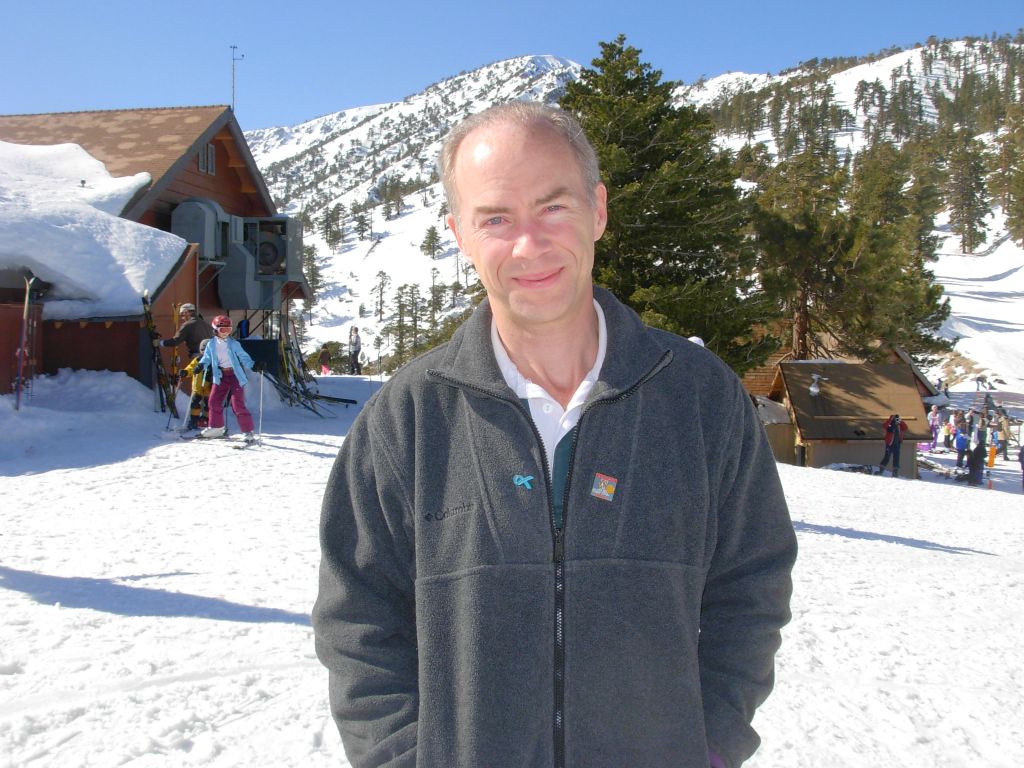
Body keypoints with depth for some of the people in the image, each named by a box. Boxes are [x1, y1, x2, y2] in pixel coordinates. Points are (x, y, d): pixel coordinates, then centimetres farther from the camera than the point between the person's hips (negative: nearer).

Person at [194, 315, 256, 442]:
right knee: (214, 401, 8)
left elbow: (244, 357, -6)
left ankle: (248, 431, -4)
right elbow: (207, 358, 12)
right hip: (220, 376, 5)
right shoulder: (211, 345, 4)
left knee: (238, 404, -10)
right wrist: (201, 365, -7)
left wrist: (253, 366, -21)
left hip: (235, 375, -4)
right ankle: (216, 427, 27)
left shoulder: (234, 344, -6)